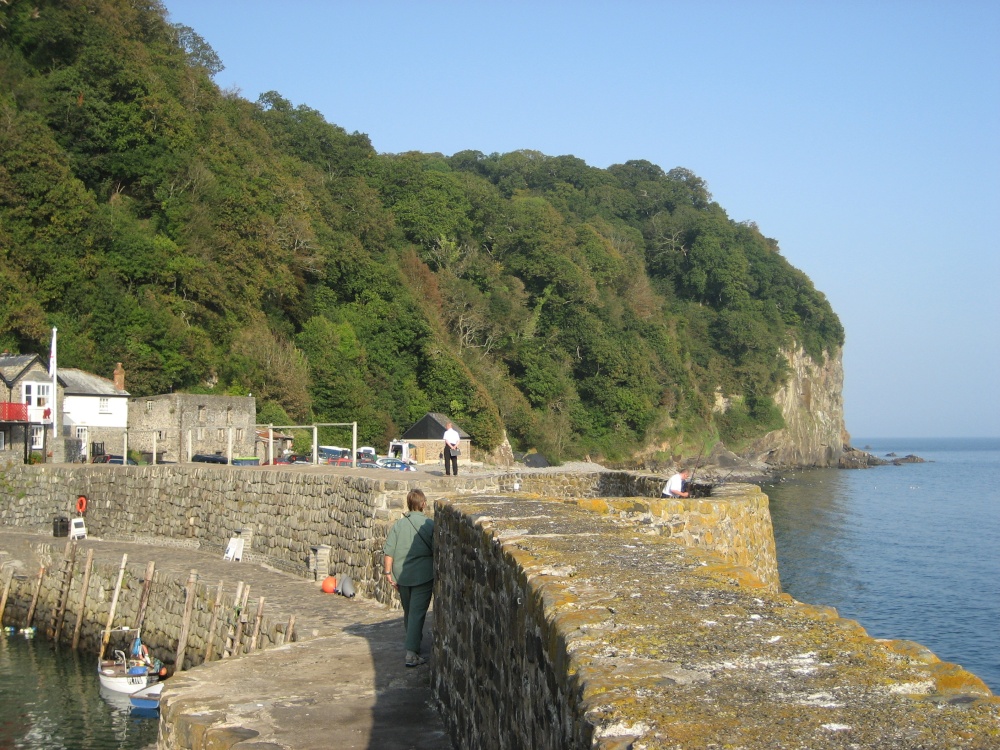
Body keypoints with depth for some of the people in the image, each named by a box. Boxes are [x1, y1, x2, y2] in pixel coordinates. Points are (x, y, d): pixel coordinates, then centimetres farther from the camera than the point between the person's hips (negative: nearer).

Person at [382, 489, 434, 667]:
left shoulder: (398, 525, 0)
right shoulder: (429, 525, -8)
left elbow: (389, 552, -2)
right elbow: (436, 552, -7)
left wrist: (388, 572, 5)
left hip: (402, 575, 4)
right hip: (423, 575, -4)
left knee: (408, 611, 20)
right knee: (417, 613, -4)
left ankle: (413, 644, 37)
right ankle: (411, 653, -11)